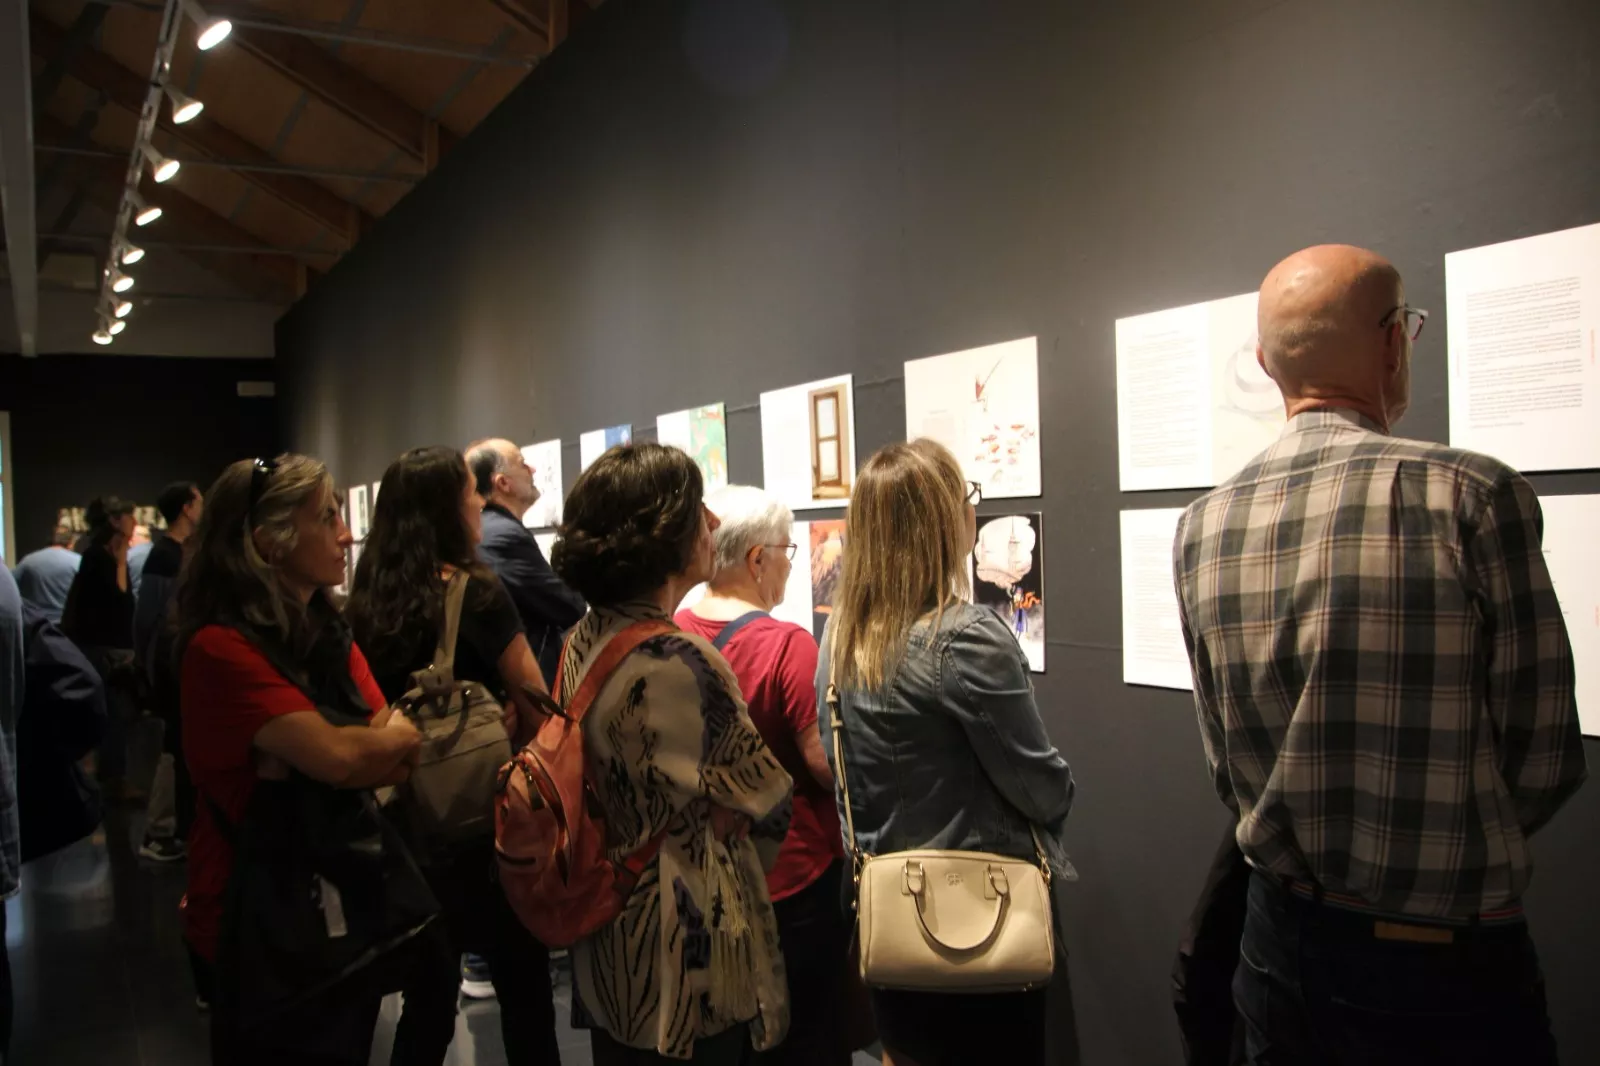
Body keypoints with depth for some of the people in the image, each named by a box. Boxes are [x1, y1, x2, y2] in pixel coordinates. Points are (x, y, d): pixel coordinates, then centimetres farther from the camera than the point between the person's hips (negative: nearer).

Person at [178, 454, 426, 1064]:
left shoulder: (330, 635, 6)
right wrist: (402, 735, -11)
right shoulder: (220, 648, -20)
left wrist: (385, 744, -20)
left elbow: (398, 763, -1)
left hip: (346, 911, 8)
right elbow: (338, 757, -29)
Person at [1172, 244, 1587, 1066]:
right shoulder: (1472, 496, -18)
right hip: (1448, 963, -4)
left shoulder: (1201, 526, -5)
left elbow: (1227, 764, 2)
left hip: (1281, 936, 4)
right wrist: (1460, 851, 7)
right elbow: (1543, 760, -11)